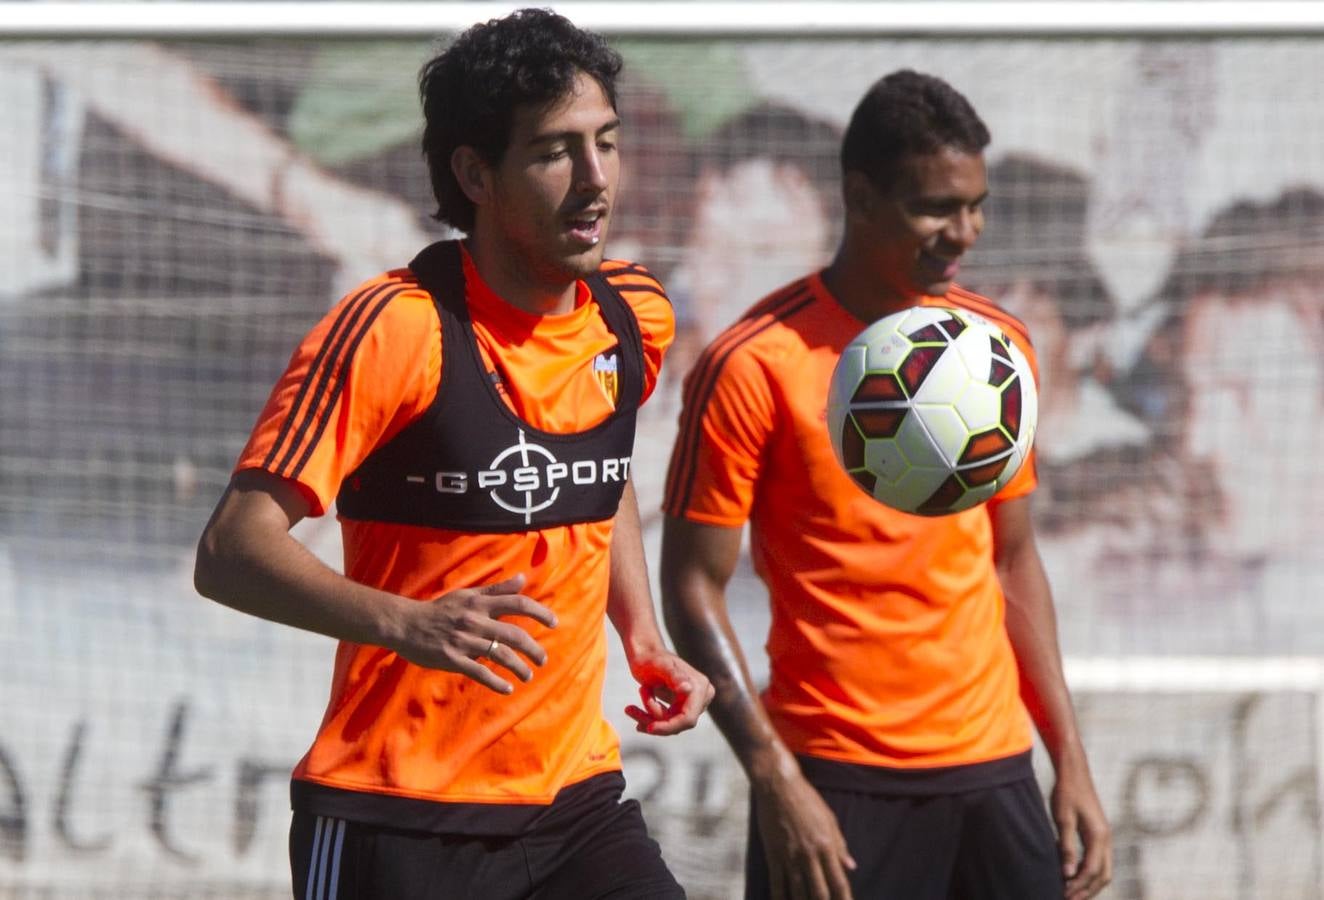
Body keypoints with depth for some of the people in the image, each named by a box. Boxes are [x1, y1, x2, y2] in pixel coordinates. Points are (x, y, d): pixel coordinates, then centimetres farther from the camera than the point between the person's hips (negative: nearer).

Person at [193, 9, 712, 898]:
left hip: (576, 799, 5)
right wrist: (409, 624, -34)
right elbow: (232, 551, -19)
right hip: (398, 821, -5)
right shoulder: (394, 328, -15)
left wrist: (644, 639, 13)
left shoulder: (637, 320, 5)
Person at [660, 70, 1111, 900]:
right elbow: (694, 585, -8)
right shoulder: (756, 366, -9)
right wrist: (777, 783, -15)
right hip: (836, 782, -5)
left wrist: (1071, 759, 11)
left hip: (993, 765, 5)